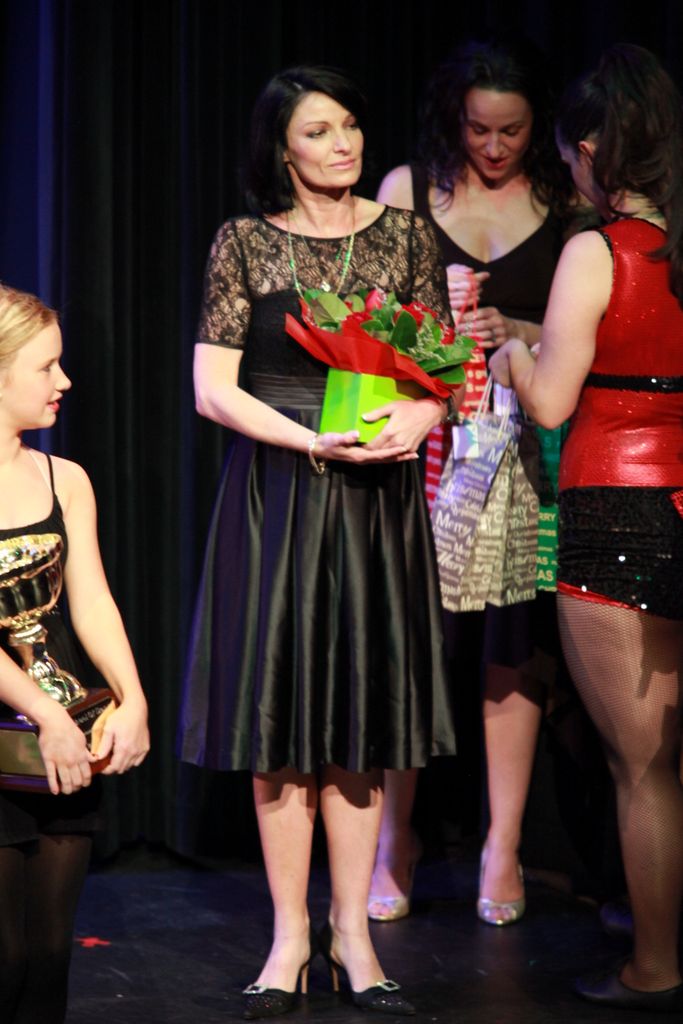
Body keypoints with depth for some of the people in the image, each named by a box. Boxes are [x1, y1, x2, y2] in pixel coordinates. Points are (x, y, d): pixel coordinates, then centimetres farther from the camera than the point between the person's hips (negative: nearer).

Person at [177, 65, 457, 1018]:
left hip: (377, 497, 1)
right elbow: (213, 387, -4)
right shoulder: (244, 242, 1)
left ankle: (353, 929, 13)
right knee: (281, 705, 0)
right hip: (275, 494, -1)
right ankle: (290, 935, 9)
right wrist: (316, 442, -16)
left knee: (363, 709, 3)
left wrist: (420, 413, -16)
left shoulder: (405, 237, 6)